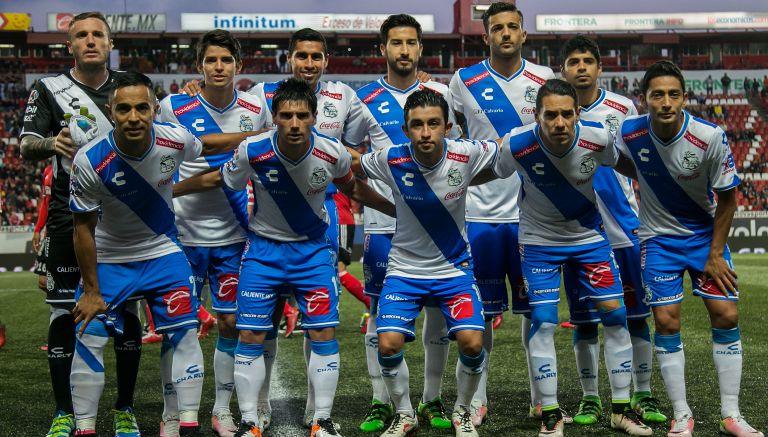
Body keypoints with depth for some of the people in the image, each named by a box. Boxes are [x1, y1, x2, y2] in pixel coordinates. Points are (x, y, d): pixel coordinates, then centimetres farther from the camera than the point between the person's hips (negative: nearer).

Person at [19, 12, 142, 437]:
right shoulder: (49, 89, 2)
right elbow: (26, 146, -6)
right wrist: (50, 143, -27)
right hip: (69, 219, -2)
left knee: (127, 311, 3)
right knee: (64, 313, -2)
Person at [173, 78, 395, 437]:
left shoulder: (333, 153, -18)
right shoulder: (252, 151, -21)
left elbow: (353, 189, 5)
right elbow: (216, 180, -1)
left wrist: (400, 211, 13)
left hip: (313, 248, 1)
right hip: (263, 247, 0)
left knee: (324, 333, -5)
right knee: (250, 336, -3)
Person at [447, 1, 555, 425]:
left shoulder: (545, 80, 4)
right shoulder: (464, 81, 0)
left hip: (533, 211, 1)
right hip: (480, 211, -1)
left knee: (537, 306, 5)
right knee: (480, 309, 3)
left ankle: (541, 397, 15)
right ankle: (477, 398, 12)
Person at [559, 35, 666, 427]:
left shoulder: (622, 108, 2)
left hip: (624, 229, 0)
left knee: (636, 315, 4)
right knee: (584, 320, 5)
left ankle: (643, 396, 14)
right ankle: (589, 398, 16)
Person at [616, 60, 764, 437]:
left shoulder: (710, 137, -22)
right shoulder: (628, 134, -18)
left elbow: (727, 197, -10)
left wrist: (715, 254, -9)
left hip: (705, 234, 0)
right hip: (659, 237, 0)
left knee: (726, 316, -6)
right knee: (667, 322, -7)